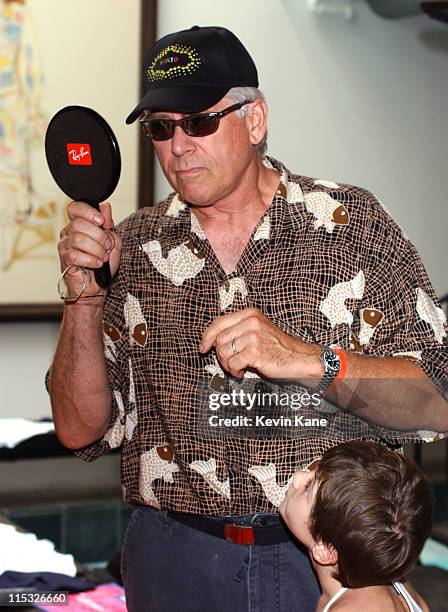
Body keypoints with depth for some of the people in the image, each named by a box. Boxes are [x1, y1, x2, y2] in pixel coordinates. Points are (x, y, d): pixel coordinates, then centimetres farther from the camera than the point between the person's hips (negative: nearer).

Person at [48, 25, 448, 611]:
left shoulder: (353, 224, -6)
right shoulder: (131, 249, 0)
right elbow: (81, 430, -1)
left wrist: (309, 359, -25)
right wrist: (85, 299, -15)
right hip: (178, 560, 2)